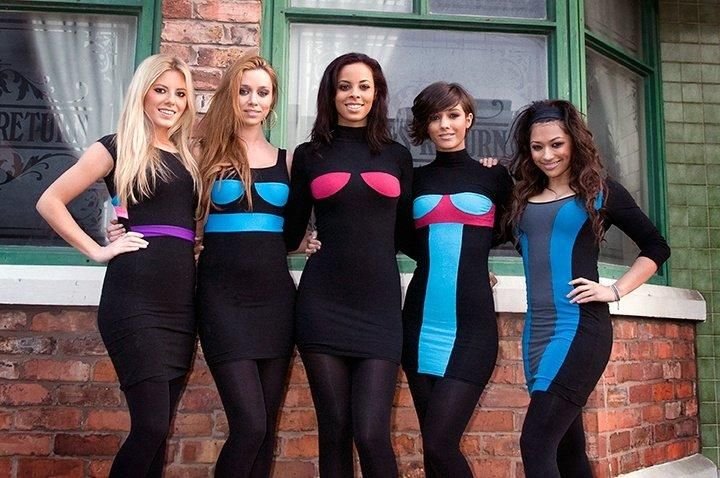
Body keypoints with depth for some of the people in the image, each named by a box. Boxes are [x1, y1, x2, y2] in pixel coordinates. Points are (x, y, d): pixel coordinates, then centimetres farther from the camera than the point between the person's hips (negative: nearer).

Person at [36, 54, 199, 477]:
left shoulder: (188, 157, 17)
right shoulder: (117, 148, 1)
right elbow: (50, 202, -2)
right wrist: (98, 250, -7)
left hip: (181, 299, 6)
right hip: (136, 298, -6)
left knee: (160, 427, 10)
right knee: (151, 424, -9)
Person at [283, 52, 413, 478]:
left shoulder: (398, 156, 12)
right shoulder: (310, 155, 9)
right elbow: (291, 232, 11)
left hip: (379, 305, 0)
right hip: (323, 304, 0)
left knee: (372, 435, -7)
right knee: (334, 432, 5)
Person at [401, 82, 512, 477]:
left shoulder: (494, 177, 6)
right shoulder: (415, 180, 11)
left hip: (472, 324, -3)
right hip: (421, 322, 3)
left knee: (440, 442, -11)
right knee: (433, 445, 8)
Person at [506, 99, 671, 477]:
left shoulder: (601, 192, 3)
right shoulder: (523, 196, 14)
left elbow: (656, 247, 7)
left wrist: (615, 290, -4)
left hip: (580, 327, -5)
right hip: (536, 330, 5)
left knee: (535, 444, -13)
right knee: (566, 445, 13)